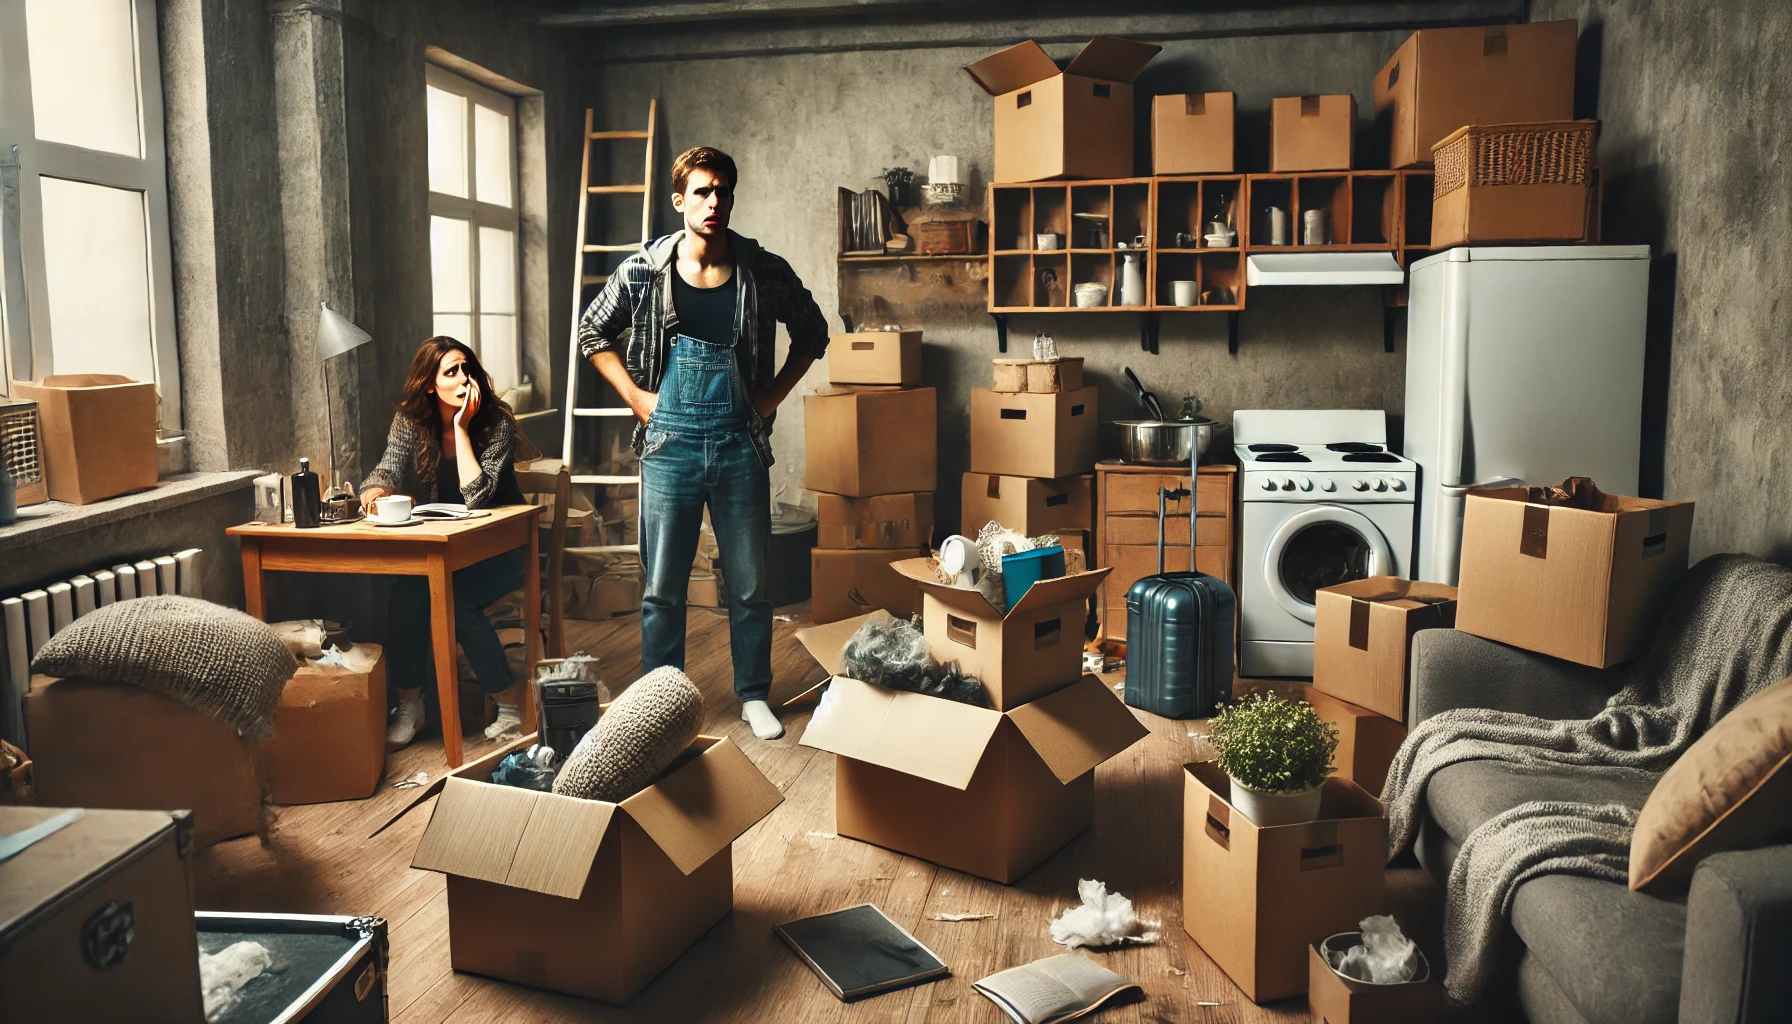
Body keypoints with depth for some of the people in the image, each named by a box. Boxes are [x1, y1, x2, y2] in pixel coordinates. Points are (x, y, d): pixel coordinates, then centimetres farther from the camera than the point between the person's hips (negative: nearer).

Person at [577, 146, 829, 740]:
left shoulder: (764, 272, -3)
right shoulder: (644, 271, -3)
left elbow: (812, 332, 12)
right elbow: (593, 333, 10)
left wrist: (773, 394, 4)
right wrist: (634, 395, 0)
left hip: (740, 445, 1)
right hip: (670, 445, 0)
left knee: (750, 585, 9)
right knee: (662, 588, 7)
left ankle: (754, 696, 25)